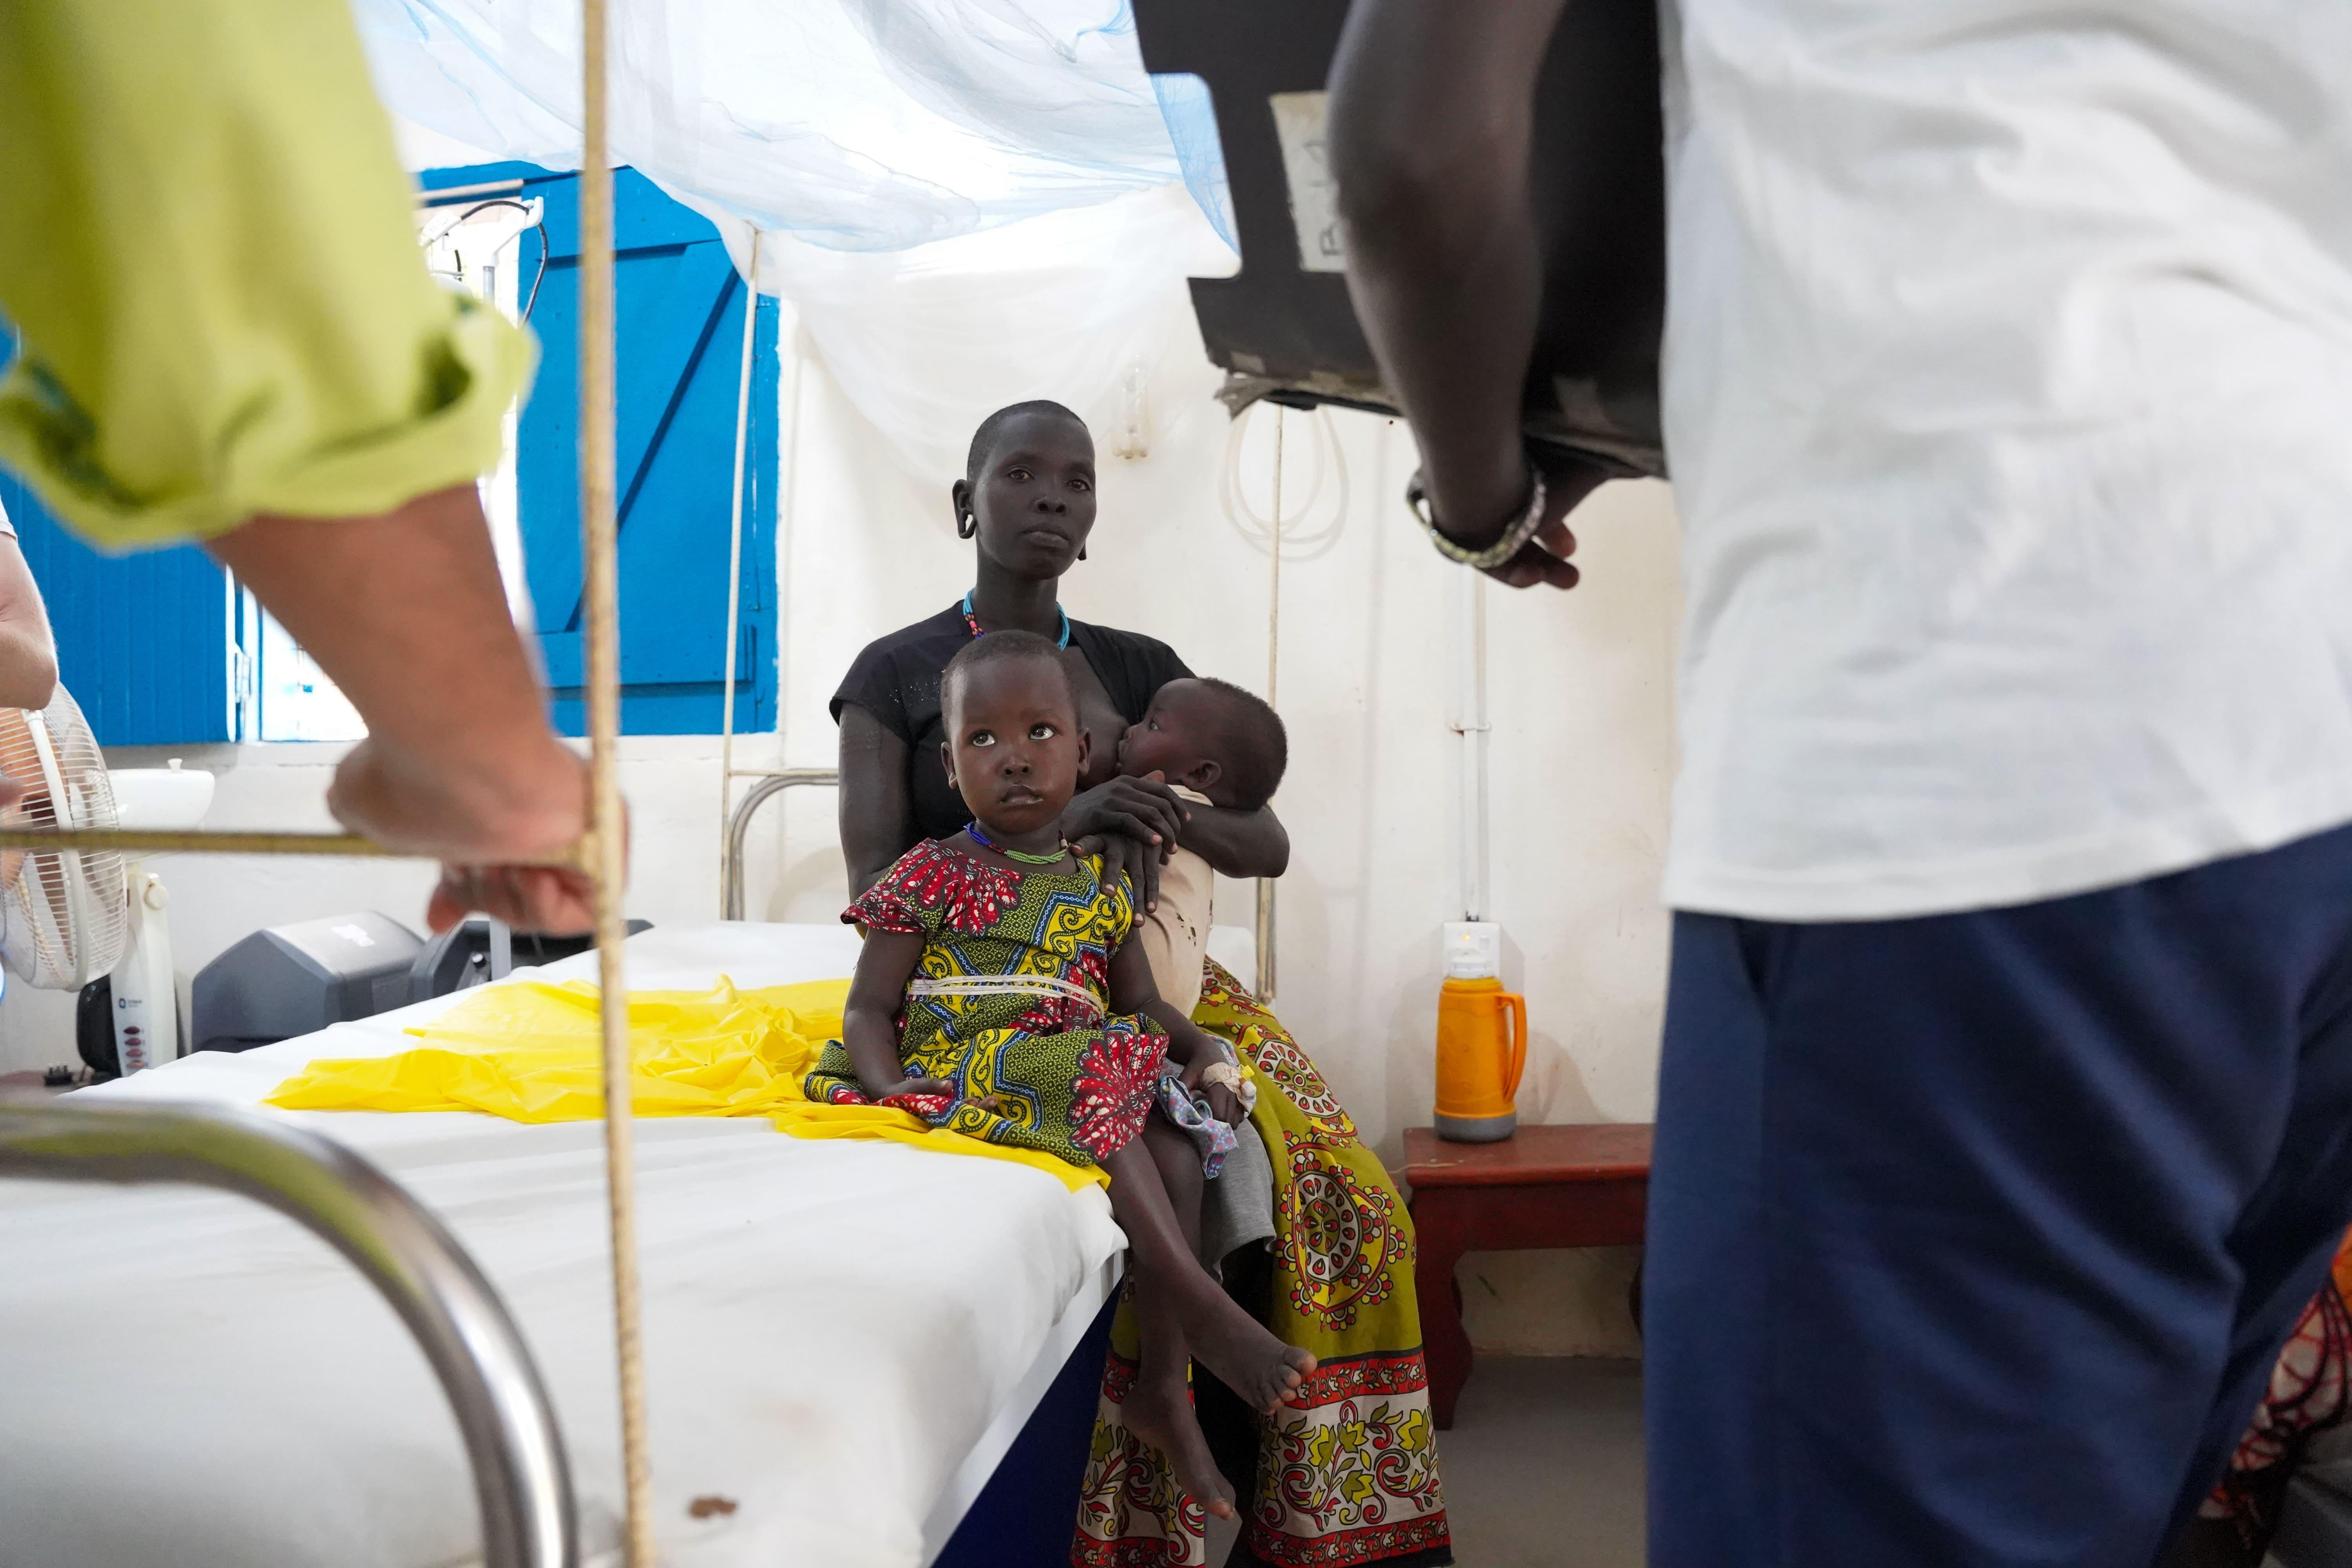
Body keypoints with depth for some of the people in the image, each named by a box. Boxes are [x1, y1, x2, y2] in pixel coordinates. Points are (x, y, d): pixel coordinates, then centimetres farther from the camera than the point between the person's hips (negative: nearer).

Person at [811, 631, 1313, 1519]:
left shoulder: (1101, 890, 16)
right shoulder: (931, 877, 2)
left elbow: (1143, 1005, 19)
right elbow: (869, 1011, -1)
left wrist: (1204, 1055, -1)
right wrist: (894, 1089, -20)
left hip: (1090, 1085, 5)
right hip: (962, 1075, -5)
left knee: (1176, 1152, -22)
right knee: (1111, 1076, -30)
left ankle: (1165, 1384, -13)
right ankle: (1199, 1307, -29)